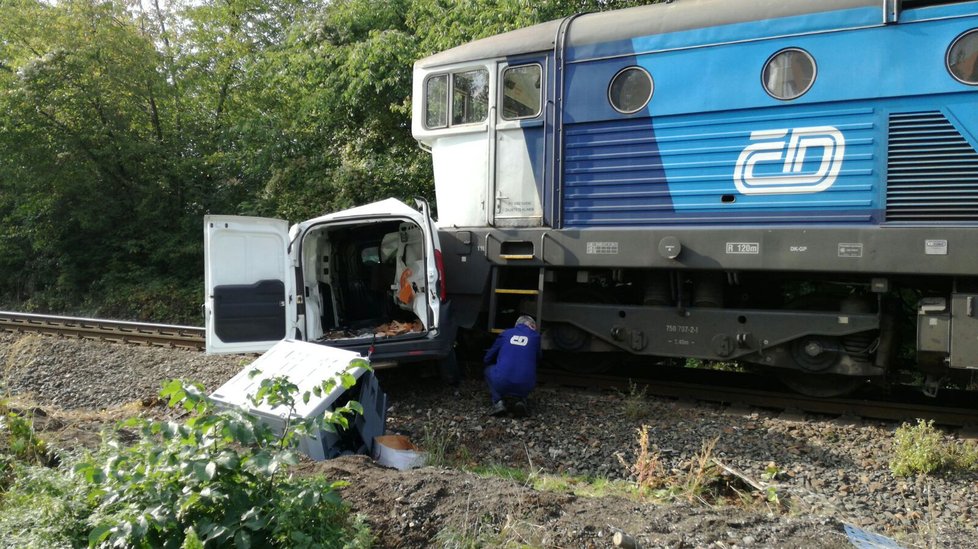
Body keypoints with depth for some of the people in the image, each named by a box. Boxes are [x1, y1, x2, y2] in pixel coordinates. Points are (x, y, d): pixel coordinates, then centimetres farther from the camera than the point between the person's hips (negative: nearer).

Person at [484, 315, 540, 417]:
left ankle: (498, 402, 8)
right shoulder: (535, 336, 14)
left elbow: (487, 359, 23)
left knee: (489, 369, 30)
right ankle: (520, 400, 6)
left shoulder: (505, 334, 15)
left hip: (501, 384, -1)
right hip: (524, 388, 1)